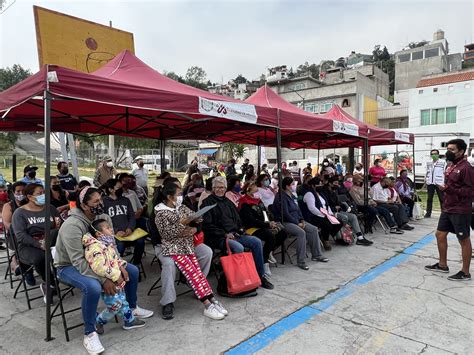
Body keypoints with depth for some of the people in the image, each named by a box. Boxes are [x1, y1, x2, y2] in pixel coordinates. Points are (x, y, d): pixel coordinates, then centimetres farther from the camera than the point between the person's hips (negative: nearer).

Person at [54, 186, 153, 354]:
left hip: (95, 261, 7)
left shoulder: (103, 217, -8)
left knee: (132, 270, 1)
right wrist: (103, 280, -33)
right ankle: (89, 333, -13)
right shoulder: (72, 225, -30)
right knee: (93, 287, -37)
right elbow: (78, 261, -32)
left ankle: (132, 308, 26)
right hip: (69, 266, -7)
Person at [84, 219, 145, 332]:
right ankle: (98, 322, 20)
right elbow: (99, 267, -35)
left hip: (117, 281, 9)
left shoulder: (107, 244, 6)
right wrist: (116, 275, -27)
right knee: (115, 305, -2)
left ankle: (129, 320, 33)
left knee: (122, 300, 18)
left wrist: (122, 267, 1)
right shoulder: (95, 248, -26)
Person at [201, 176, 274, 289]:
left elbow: (237, 219, 28)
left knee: (257, 242, -12)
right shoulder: (208, 202, 0)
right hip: (219, 237, -7)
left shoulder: (228, 202, 22)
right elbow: (207, 225, -8)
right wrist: (225, 234, -15)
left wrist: (240, 229, 6)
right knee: (238, 247, -34)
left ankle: (260, 275, -4)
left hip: (235, 234, 7)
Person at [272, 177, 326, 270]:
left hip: (296, 220, 10)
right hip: (285, 222, -10)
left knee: (314, 229, -3)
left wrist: (302, 220, 1)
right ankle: (300, 261, -25)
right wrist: (297, 223, -16)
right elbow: (285, 214, -20)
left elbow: (297, 209, 18)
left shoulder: (292, 196, 15)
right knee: (301, 232, -32)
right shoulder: (281, 197, -16)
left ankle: (316, 255, 9)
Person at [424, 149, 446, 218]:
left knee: (441, 199, 0)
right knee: (429, 198, 7)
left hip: (439, 183, -4)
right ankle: (428, 213, 13)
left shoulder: (443, 162, -1)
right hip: (430, 183, 4)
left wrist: (444, 183, -11)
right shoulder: (429, 163, 14)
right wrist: (425, 181, 15)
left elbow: (445, 173, -4)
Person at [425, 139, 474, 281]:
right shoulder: (451, 166, 11)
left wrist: (448, 189, -26)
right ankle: (442, 265, 28)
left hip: (460, 211, -9)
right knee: (440, 234, 14)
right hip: (447, 209, 9)